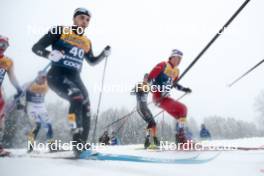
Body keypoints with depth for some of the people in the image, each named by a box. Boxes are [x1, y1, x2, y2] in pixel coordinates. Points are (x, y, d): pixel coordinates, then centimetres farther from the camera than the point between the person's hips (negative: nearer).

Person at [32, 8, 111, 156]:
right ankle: (77, 139, -23)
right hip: (57, 75, -6)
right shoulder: (59, 31, 1)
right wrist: (50, 54, -22)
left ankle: (82, 146, 8)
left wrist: (104, 54, 11)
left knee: (86, 108, -3)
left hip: (75, 78, 6)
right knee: (77, 98, -30)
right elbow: (36, 47, -1)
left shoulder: (87, 42, 15)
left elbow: (92, 62, 29)